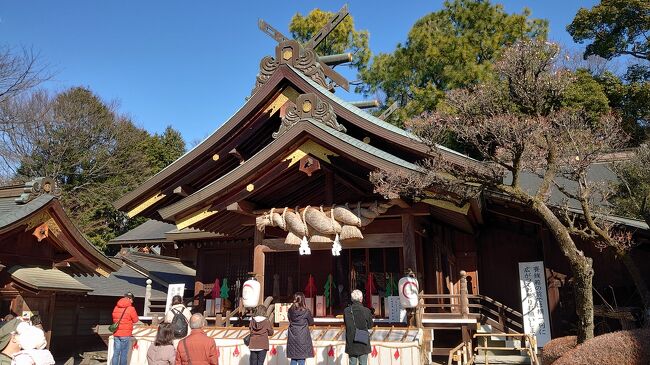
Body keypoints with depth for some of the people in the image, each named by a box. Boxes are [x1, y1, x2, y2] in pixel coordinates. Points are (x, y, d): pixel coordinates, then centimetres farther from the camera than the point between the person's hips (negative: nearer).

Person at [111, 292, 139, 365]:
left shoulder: (116, 308, 5)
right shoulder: (131, 309, -12)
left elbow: (114, 319, 16)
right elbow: (135, 320, -2)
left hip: (116, 334, 5)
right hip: (125, 335, -5)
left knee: (116, 353, 10)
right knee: (124, 354, 3)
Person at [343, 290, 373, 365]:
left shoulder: (346, 311, -8)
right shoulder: (366, 311, -12)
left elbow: (348, 325, 1)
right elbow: (370, 325, 0)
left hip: (351, 344, 2)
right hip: (363, 344, -2)